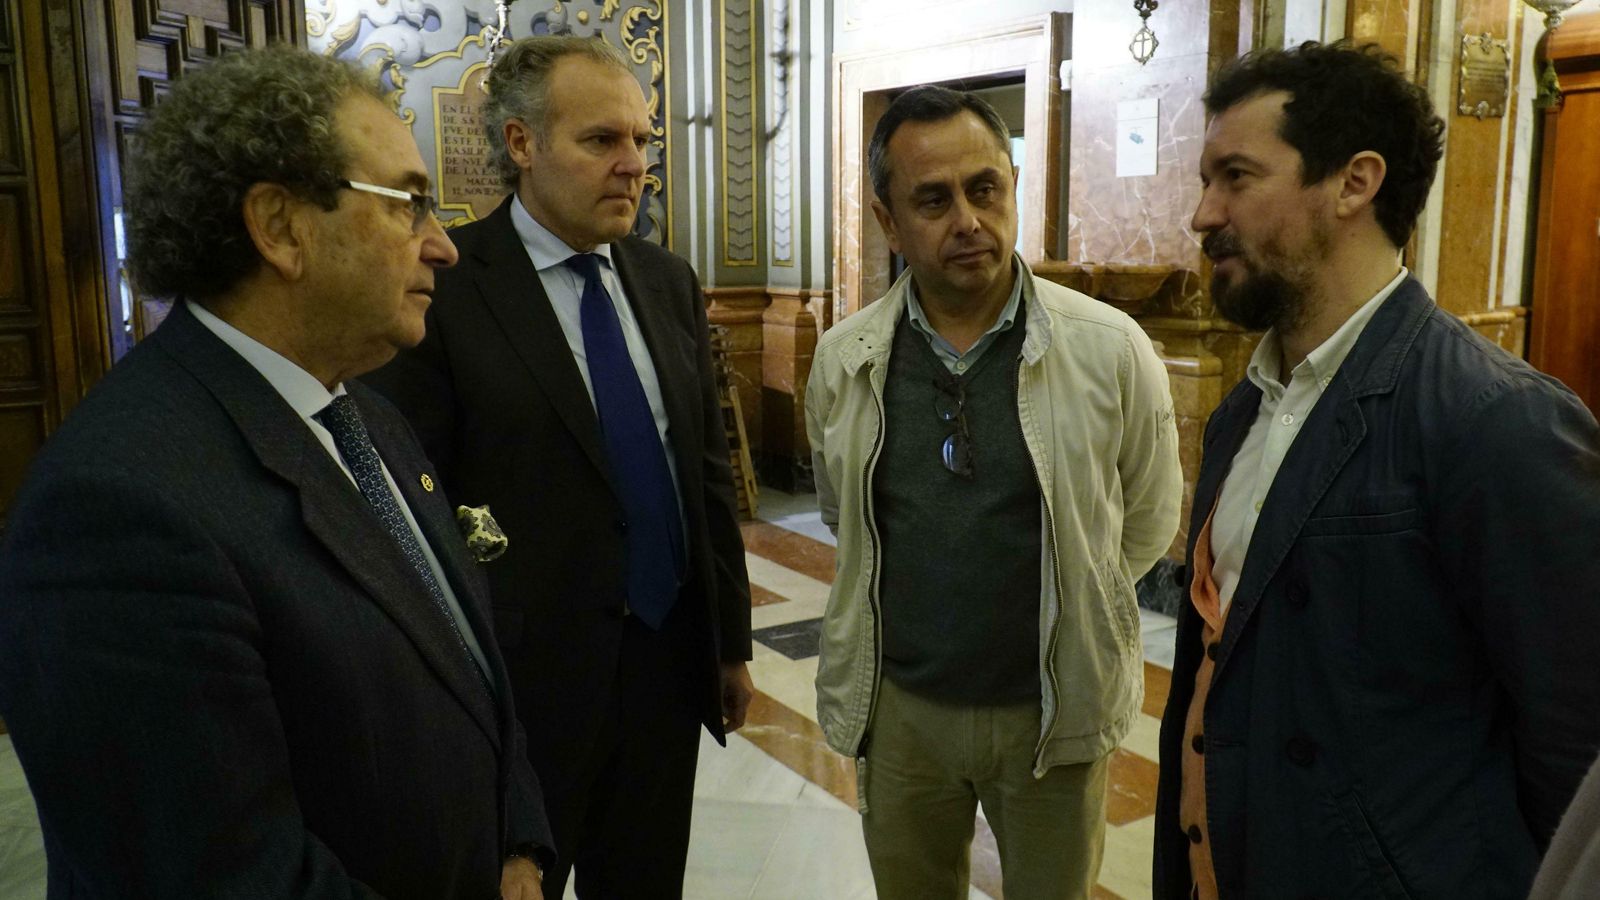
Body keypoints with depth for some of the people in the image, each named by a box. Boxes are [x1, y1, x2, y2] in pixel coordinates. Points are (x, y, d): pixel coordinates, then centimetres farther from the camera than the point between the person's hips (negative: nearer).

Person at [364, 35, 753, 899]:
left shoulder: (669, 282, 6)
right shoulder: (444, 286, -13)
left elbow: (709, 470, 9)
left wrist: (731, 640, 11)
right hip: (527, 677, -5)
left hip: (669, 664, 5)